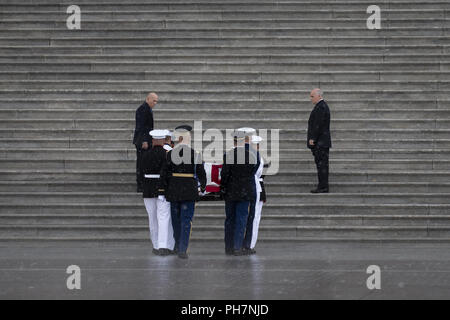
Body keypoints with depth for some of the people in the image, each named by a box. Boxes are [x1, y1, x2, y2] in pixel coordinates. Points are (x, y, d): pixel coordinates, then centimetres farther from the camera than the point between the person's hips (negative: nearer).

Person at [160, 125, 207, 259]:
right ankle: (182, 250, -9)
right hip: (189, 191, -2)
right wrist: (202, 188, 15)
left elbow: (164, 175, -3)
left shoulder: (170, 154, -3)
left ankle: (178, 246, 32)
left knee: (176, 219, 17)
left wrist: (166, 190, 10)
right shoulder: (195, 154, -7)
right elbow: (201, 174, -2)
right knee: (186, 221, 0)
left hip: (173, 191, 2)